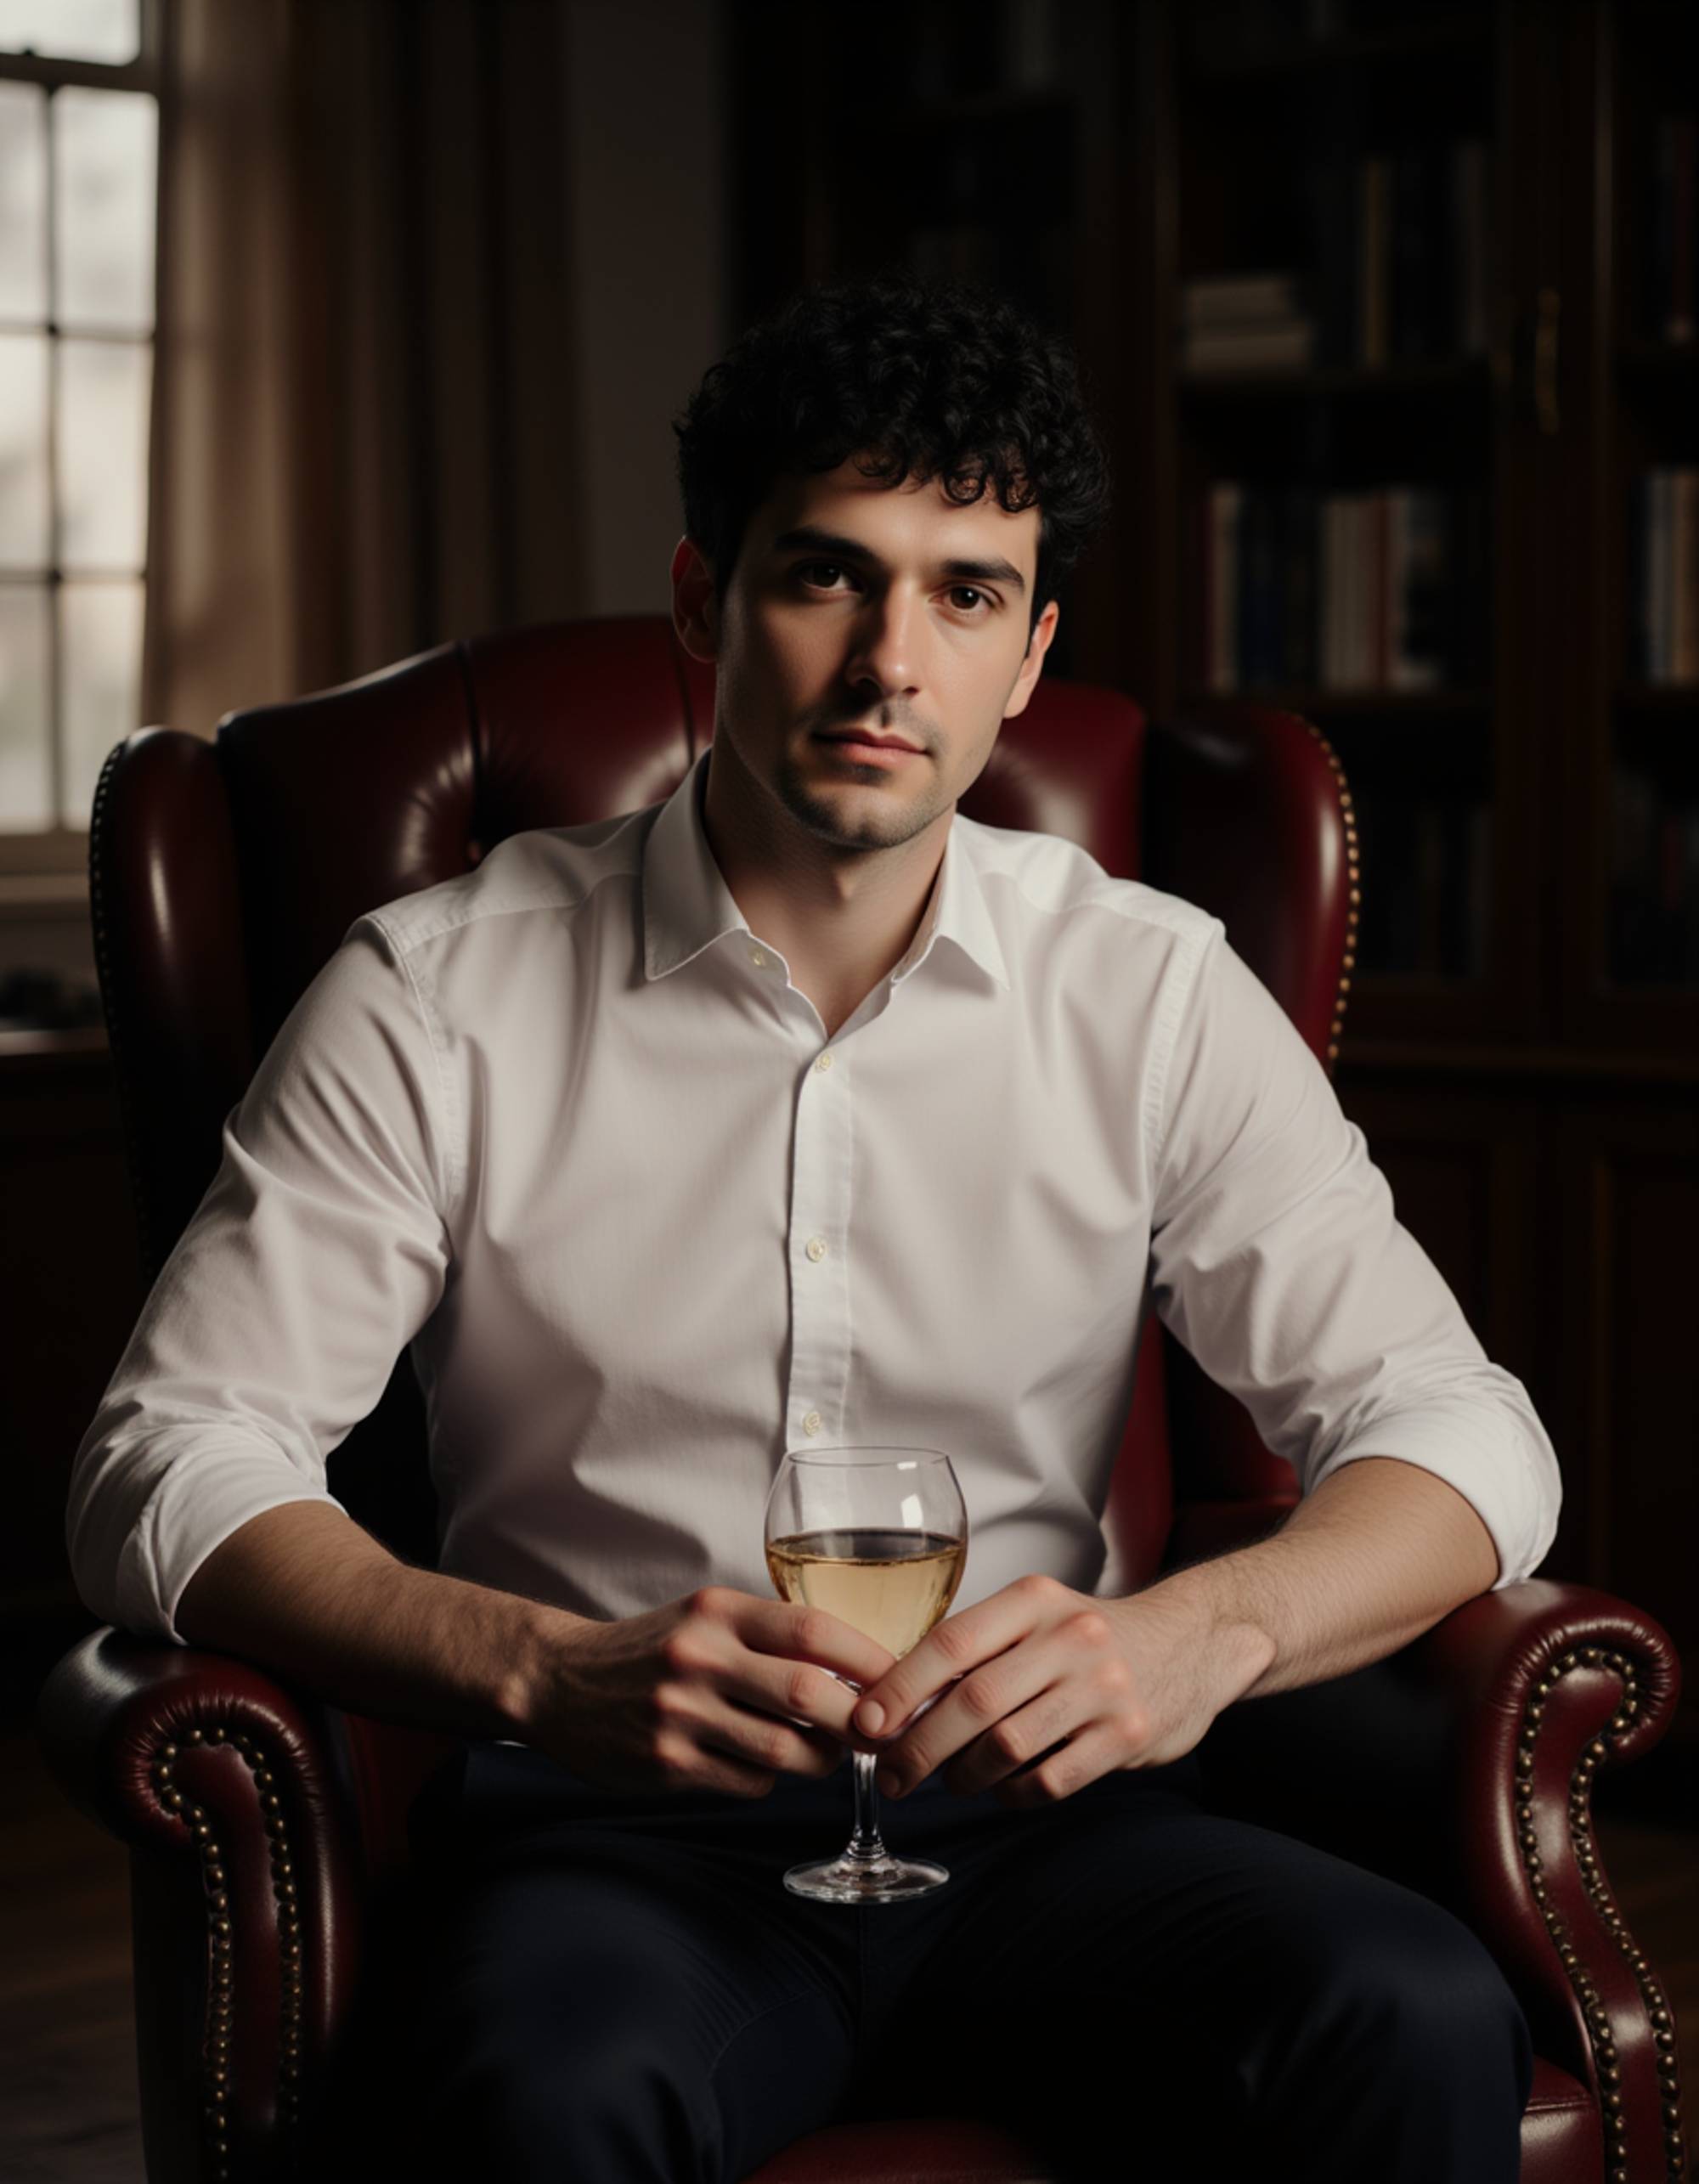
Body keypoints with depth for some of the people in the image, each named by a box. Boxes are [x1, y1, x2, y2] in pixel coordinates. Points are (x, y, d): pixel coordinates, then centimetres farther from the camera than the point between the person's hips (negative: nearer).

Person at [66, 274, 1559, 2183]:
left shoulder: (1149, 992, 5)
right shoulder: (442, 995, 0)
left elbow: (1458, 1435, 2)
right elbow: (165, 1469, -5)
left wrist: (1197, 1635, -21)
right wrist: (544, 1667, -23)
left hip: (1025, 1815, 2)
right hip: (610, 1828, -2)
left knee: (1417, 2025, -28)